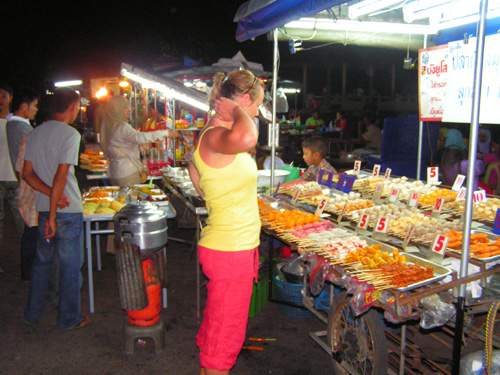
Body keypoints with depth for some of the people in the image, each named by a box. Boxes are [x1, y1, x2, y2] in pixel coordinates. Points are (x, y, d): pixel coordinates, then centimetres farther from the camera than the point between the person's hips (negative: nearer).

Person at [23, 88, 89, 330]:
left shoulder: (35, 134, 8)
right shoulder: (70, 134, -14)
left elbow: (27, 173, 5)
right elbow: (61, 176, -20)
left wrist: (52, 195, -6)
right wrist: (53, 216, -17)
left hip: (43, 208, 7)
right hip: (68, 210, -7)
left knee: (42, 262, 20)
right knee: (70, 266, 6)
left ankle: (32, 314, 31)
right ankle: (69, 318, 18)